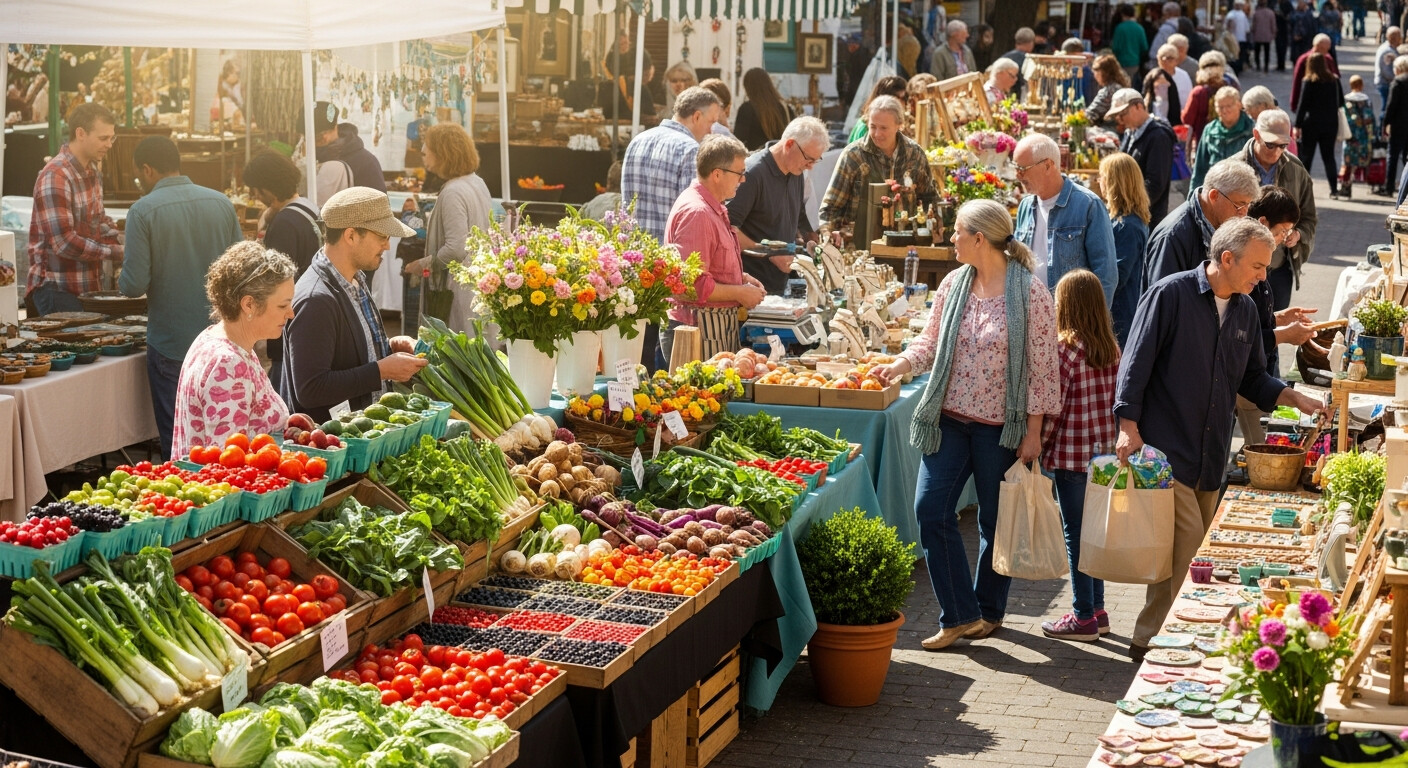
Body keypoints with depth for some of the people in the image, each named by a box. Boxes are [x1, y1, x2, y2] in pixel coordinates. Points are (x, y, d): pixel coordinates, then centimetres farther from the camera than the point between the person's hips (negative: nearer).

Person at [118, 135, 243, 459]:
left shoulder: (143, 210, -11)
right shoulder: (221, 203, 1)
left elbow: (135, 285, -14)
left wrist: (122, 279, 8)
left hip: (170, 344, -4)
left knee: (176, 440, 6)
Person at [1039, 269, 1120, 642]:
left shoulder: (1065, 348, -15)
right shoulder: (1112, 348, 5)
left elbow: (1054, 406, -16)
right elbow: (1116, 399, 9)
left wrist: (1038, 444, -6)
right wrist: (1109, 439, 16)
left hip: (1071, 453, -7)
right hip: (1103, 452, 7)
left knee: (1076, 533, 0)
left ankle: (1084, 617, 6)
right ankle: (1097, 609, 23)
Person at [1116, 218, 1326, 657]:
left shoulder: (1245, 310, 12)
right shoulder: (1171, 294, -10)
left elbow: (1251, 378, 21)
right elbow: (1136, 363, -11)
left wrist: (1294, 399, 5)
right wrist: (1129, 426, -16)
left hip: (1211, 452, 7)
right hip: (1165, 448, -7)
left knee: (1199, 549, 9)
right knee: (1186, 543, -13)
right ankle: (1149, 639, -2)